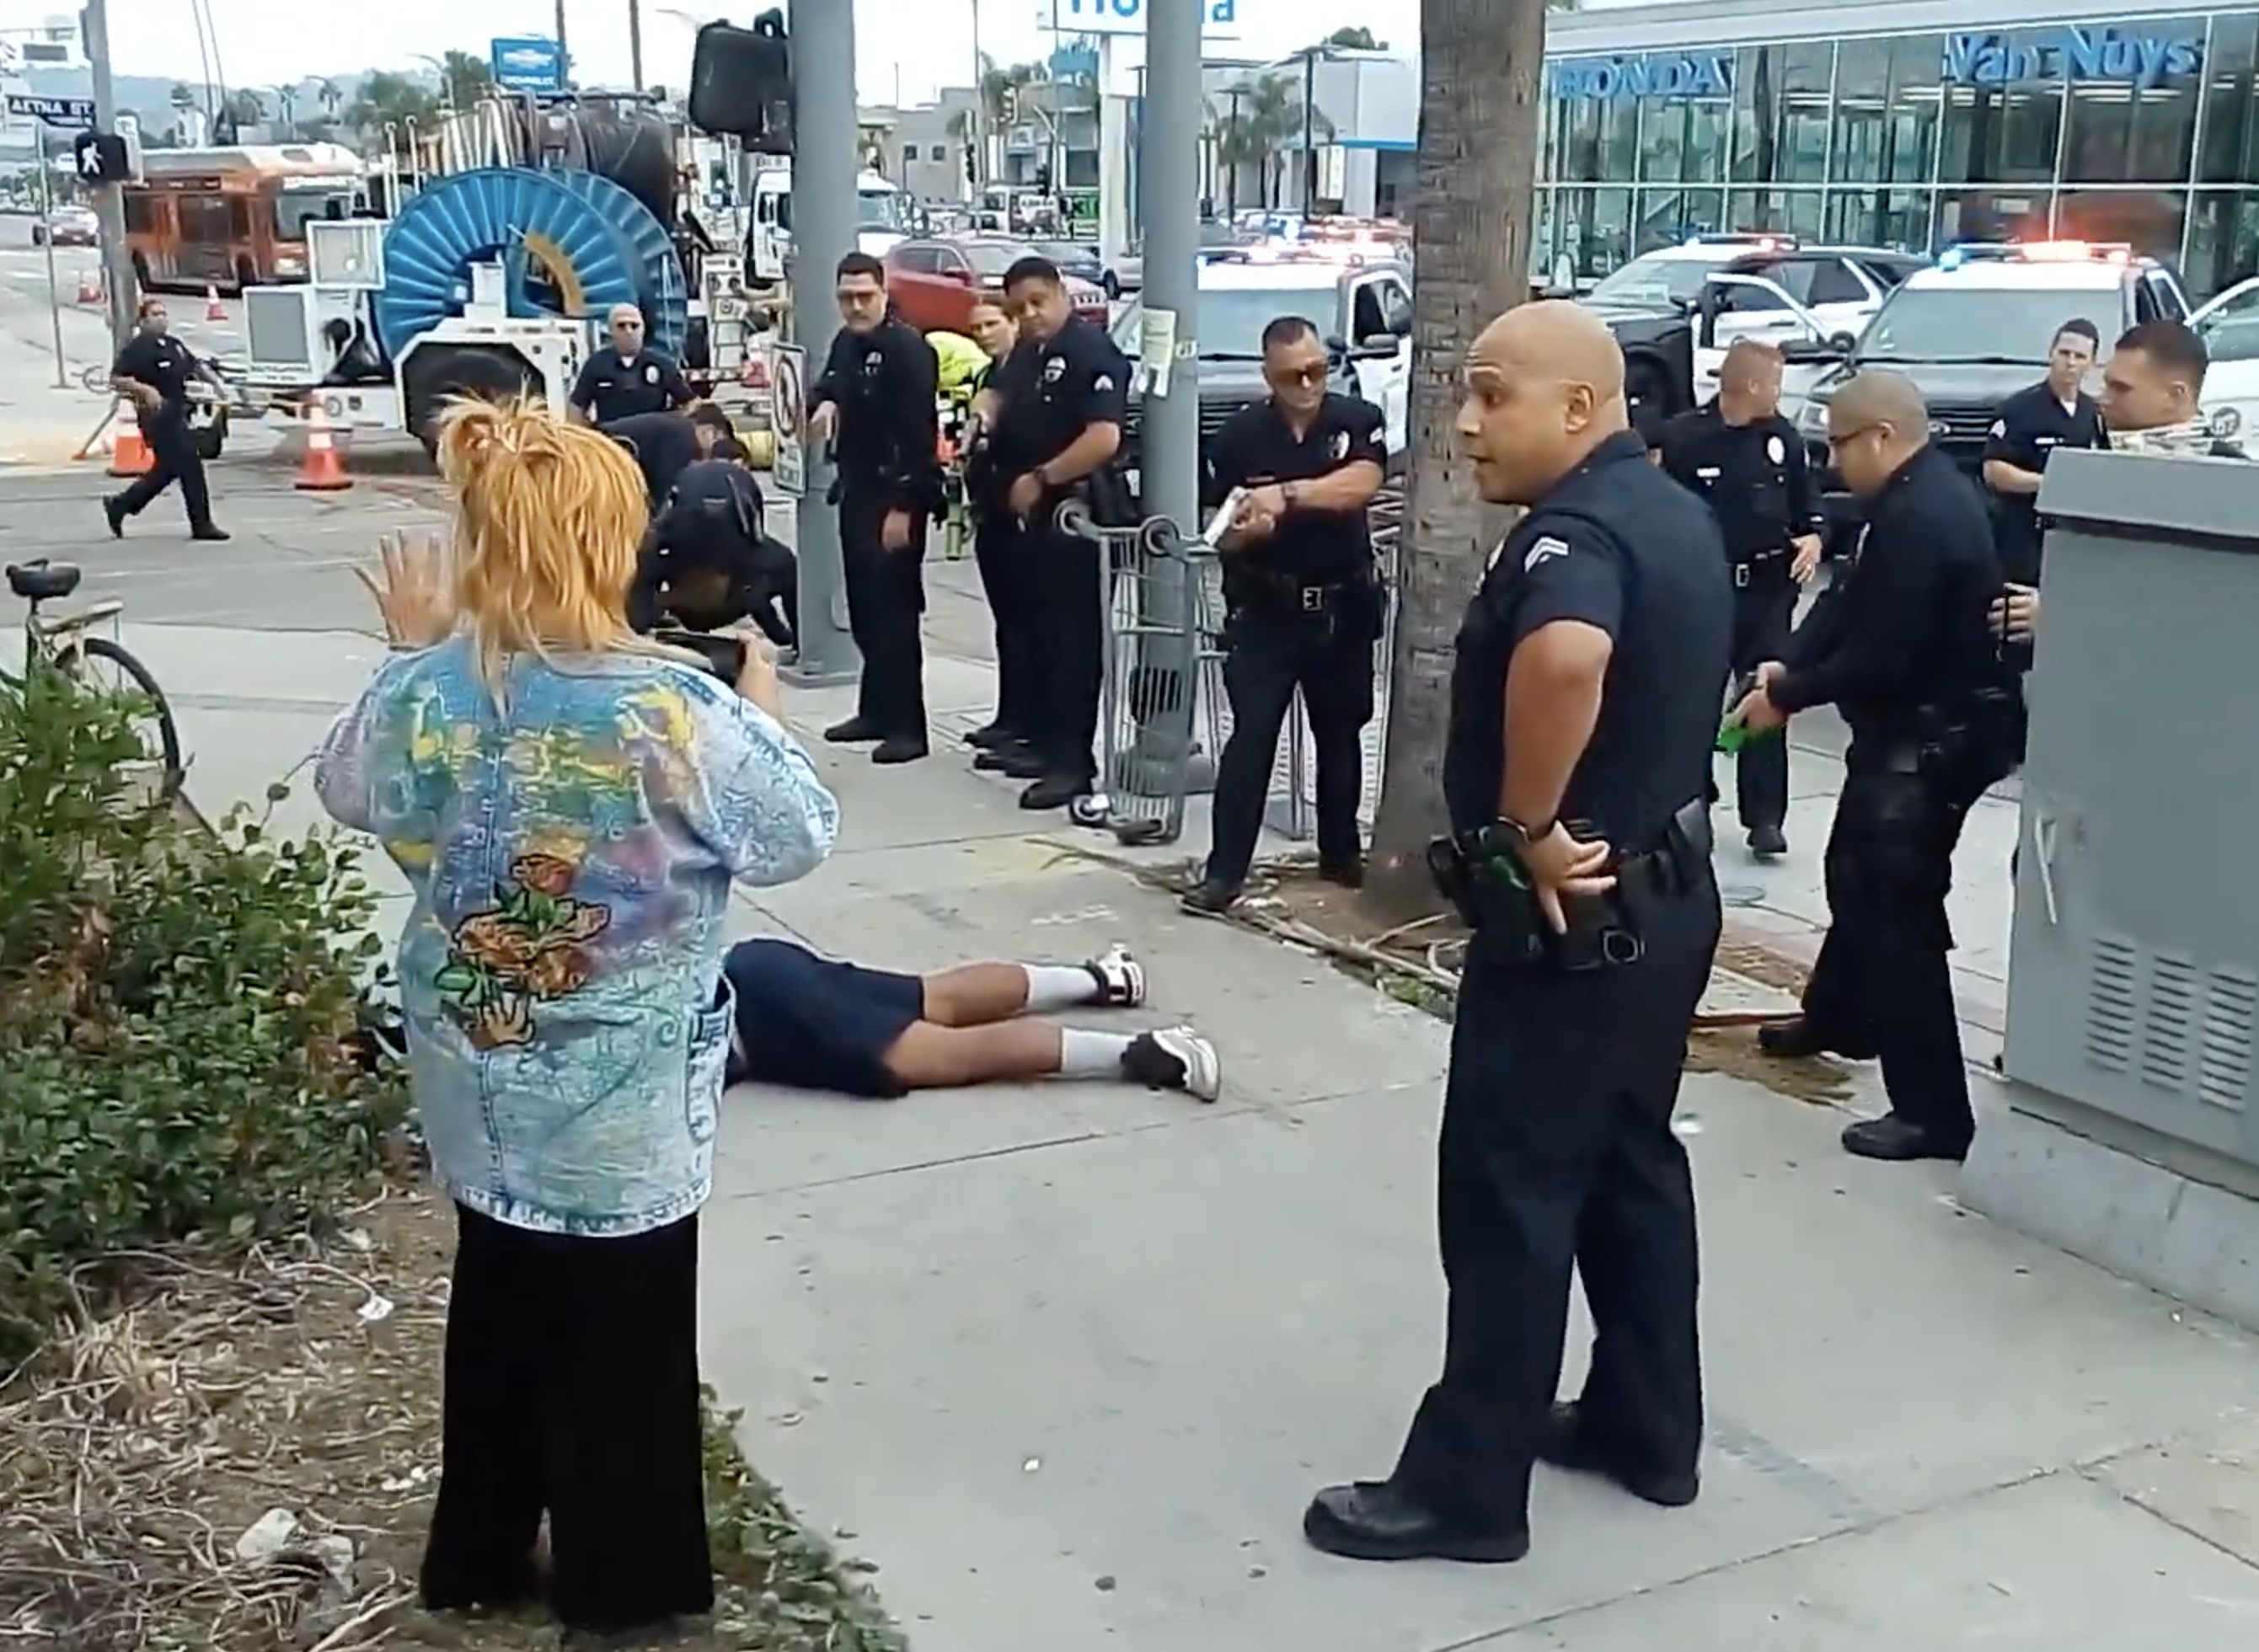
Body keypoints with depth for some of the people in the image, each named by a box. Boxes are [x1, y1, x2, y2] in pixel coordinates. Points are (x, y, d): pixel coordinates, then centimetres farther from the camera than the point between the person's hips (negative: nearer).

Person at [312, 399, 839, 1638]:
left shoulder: (426, 688, -11)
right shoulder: (677, 708, -24)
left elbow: (348, 793, 11)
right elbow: (801, 839, -10)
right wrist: (761, 711, 4)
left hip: (479, 1081, 5)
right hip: (626, 1098, -5)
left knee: (497, 1303, 23)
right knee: (626, 1332, 13)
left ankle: (478, 1556, 39)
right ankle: (623, 1580, 29)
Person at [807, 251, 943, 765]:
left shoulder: (908, 348, -14)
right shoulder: (845, 342, 12)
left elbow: (918, 432, -19)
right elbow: (829, 386, 25)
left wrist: (903, 506, -23)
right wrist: (824, 403, -2)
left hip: (897, 495, -9)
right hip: (857, 490, 9)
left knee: (893, 608, -9)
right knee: (864, 607, 13)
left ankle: (907, 726, -5)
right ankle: (875, 710, 23)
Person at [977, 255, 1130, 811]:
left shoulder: (1091, 351, -15)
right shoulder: (1027, 352, 13)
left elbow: (1104, 439, -25)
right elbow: (998, 392, 29)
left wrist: (1040, 479, -17)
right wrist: (982, 411, 4)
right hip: (1033, 511, 10)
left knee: (1073, 635, -7)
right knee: (1038, 628, 15)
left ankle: (1073, 761, -5)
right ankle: (1045, 741, 24)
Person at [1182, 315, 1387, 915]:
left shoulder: (1358, 420, -4)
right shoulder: (1240, 435, -4)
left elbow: (1362, 483, -23)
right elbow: (1222, 532, -1)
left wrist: (1287, 494, -33)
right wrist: (1247, 532, -23)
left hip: (1343, 607, 2)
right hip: (1264, 609, -1)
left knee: (1340, 735, 15)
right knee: (1251, 736, -7)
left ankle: (1340, 853, 31)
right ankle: (1224, 869, -5)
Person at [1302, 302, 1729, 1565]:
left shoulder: (1576, 525, -22)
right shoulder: (1676, 510, 10)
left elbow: (1565, 655, -45)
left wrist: (1527, 826, -32)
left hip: (1571, 917, -10)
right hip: (1662, 893, 10)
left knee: (1509, 1193, 0)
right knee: (1631, 1165, 19)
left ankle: (1471, 1486, 11)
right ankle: (1650, 1430, 31)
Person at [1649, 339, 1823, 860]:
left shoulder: (1783, 438, 5)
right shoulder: (1682, 437, -8)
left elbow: (1807, 502, 15)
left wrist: (1813, 538, -4)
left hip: (1769, 585, 2)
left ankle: (1765, 817, 3)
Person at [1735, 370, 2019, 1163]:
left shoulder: (1918, 519, -26)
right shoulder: (1927, 495, 8)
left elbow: (1879, 657, -26)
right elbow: (1857, 607, 13)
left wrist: (1787, 697, -14)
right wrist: (1789, 663, 1)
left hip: (1929, 738, -11)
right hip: (1919, 727, 11)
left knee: (1900, 912, -6)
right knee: (1857, 874, 26)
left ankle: (1933, 1112, -1)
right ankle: (1837, 1017, 48)